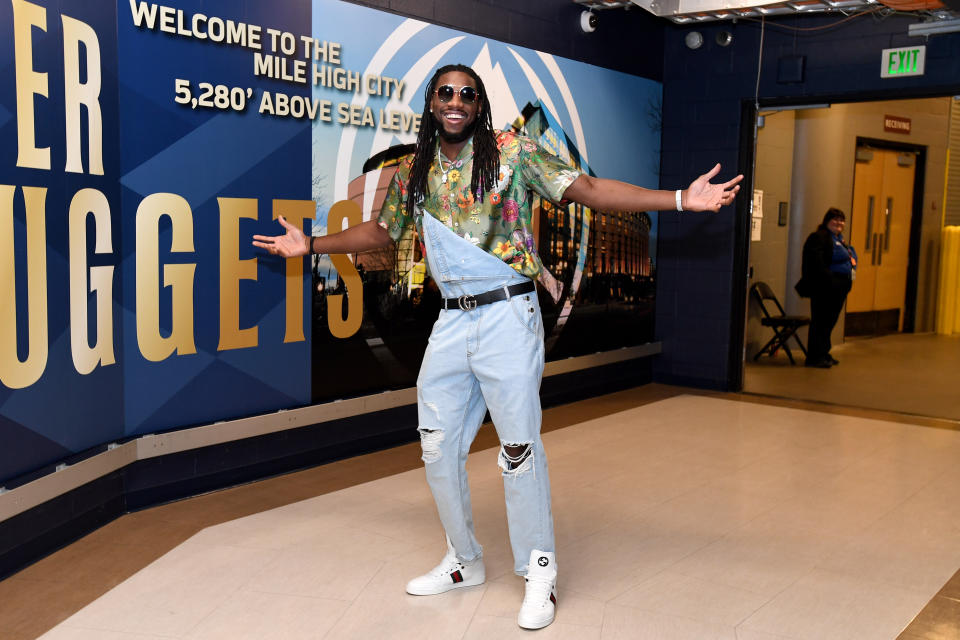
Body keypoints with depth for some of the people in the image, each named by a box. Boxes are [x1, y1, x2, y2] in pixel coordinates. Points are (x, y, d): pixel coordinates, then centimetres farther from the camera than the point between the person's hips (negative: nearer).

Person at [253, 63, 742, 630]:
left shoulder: (512, 152, -4)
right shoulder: (414, 171, 10)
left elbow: (586, 188, -10)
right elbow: (382, 231, 24)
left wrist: (680, 199, -18)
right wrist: (310, 245, 25)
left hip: (508, 316, -5)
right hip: (452, 322, 5)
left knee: (519, 448, -2)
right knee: (438, 447, 9)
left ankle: (539, 573, 15)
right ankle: (465, 561, 29)